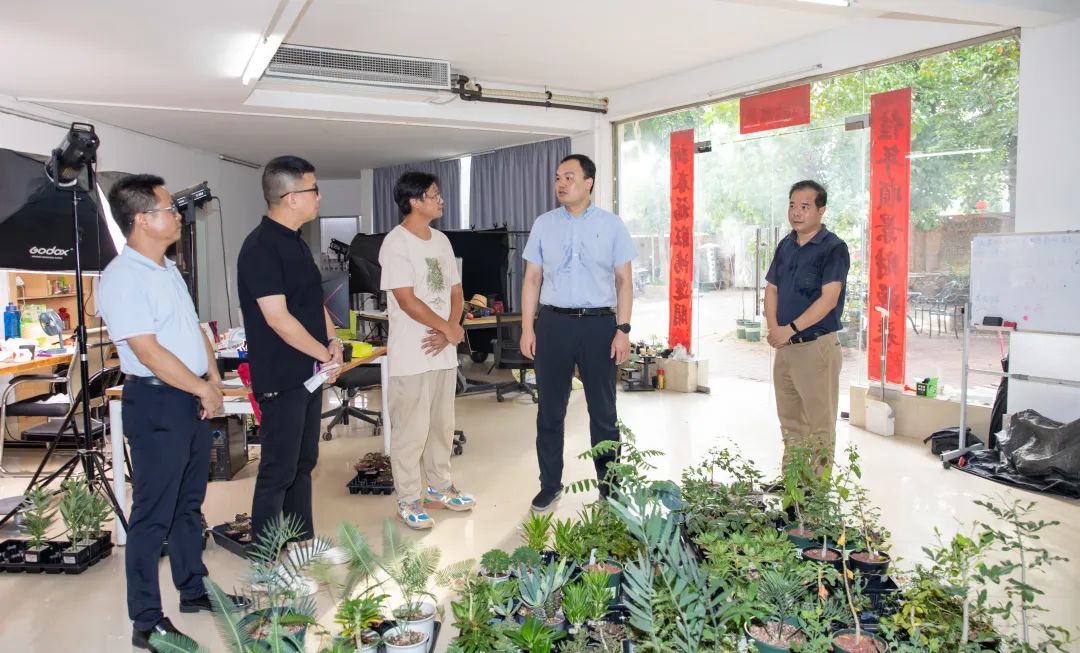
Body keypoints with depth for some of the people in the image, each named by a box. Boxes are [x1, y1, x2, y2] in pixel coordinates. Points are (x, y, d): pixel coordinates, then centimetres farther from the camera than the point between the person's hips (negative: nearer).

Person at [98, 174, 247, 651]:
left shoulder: (168, 269, 12)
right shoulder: (122, 279, -17)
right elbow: (149, 352, -21)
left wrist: (214, 380, 5)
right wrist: (203, 390, -13)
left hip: (194, 399, 9)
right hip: (156, 403, -9)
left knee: (189, 504, 18)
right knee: (153, 515, 1)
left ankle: (193, 590, 33)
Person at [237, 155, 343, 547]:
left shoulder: (295, 242, 12)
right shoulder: (260, 247, -17)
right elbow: (278, 318, -21)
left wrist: (333, 341, 3)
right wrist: (325, 354, -12)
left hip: (309, 373, 9)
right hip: (281, 378, -9)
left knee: (303, 462, 17)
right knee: (278, 469, 0)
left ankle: (302, 542, 31)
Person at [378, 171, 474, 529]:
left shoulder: (441, 240, 11)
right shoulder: (396, 243, -13)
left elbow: (455, 291, 11)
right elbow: (407, 301, -19)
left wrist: (448, 332, -6)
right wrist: (450, 328, -11)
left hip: (444, 350, 8)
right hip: (412, 355, -7)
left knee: (442, 424, 16)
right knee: (411, 429, 0)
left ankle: (439, 487, 31)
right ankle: (408, 500, 13)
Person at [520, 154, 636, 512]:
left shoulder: (611, 225, 2)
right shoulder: (543, 224, 6)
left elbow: (624, 281, 1)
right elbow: (532, 279, 7)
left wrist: (623, 330, -7)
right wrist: (527, 328, 0)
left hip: (599, 324, -1)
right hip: (552, 323, 2)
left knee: (603, 410, 8)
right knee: (550, 410, 8)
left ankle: (608, 484, 21)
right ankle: (550, 484, 21)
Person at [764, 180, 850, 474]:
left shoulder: (833, 248, -9)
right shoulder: (785, 245, 12)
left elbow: (828, 299, -18)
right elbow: (771, 289, 12)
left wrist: (791, 329, -20)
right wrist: (773, 328, -5)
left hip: (817, 346, -7)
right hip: (784, 347, 7)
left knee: (819, 423, 1)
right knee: (790, 420, 15)